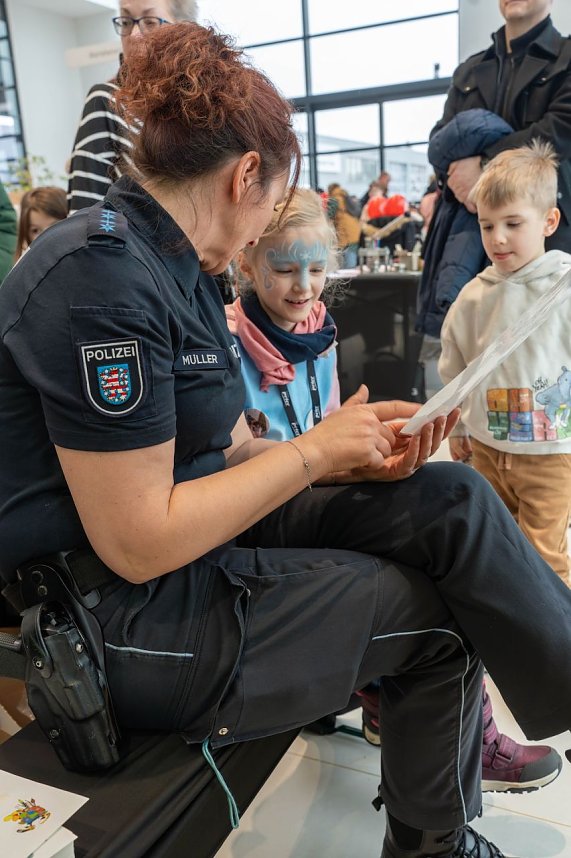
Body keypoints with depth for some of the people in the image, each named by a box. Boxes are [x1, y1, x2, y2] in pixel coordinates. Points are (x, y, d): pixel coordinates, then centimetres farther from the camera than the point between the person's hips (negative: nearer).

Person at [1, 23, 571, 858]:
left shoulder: (179, 270, 8)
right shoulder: (102, 277, -23)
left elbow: (232, 453, 7)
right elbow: (138, 544, -24)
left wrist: (363, 460, -6)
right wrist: (317, 449, -16)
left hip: (195, 535, 8)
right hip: (126, 622, -8)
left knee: (449, 502, -2)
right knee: (438, 610, -3)